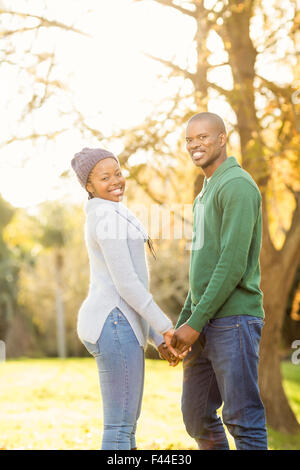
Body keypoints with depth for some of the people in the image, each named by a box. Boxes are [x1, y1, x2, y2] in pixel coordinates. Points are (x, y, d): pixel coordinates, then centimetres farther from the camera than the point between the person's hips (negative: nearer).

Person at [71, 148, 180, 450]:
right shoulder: (109, 216, -11)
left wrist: (158, 339, 18)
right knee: (120, 427, -6)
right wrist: (165, 328, -11)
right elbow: (126, 283, -17)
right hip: (115, 324, -10)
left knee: (126, 422, 14)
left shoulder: (104, 218, 21)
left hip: (110, 322, 10)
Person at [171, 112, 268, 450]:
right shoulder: (205, 194, 22)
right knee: (196, 416, 12)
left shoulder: (238, 185, -9)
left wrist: (195, 322, -17)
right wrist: (182, 323, 17)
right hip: (205, 323, 9)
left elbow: (233, 263, -18)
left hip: (234, 319, -9)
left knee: (242, 418, -6)